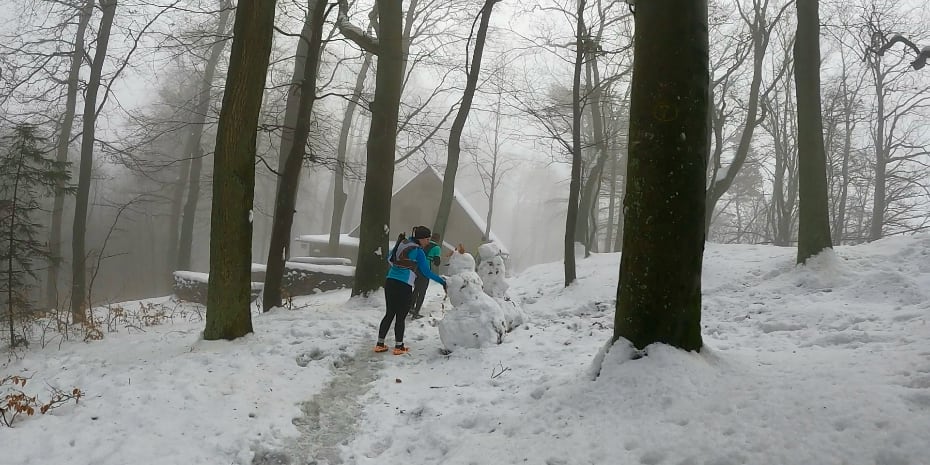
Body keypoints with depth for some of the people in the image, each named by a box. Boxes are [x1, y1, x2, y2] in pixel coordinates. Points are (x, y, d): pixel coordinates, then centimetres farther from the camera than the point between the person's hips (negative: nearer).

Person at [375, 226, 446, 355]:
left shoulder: (402, 243, 10)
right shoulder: (418, 252, -8)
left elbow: (389, 258, 20)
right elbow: (426, 272, -4)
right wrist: (442, 281, 4)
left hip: (390, 281, 6)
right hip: (404, 286, -6)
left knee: (389, 314, 13)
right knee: (400, 317, 5)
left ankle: (380, 344, 16)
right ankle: (399, 347, 12)